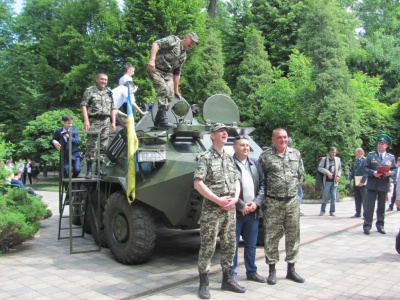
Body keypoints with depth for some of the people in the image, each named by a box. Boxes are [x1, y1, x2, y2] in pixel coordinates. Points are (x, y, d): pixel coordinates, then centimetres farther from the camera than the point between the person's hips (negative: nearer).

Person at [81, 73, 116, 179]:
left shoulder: (109, 92, 18)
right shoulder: (90, 91, 3)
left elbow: (113, 108, 20)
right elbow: (83, 105, -4)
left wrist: (113, 122, 12)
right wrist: (86, 120, -14)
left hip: (106, 121, 5)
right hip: (94, 121, -5)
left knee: (103, 146, 5)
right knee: (92, 145, -8)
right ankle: (89, 170, -6)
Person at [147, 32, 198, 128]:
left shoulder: (183, 56, 17)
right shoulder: (174, 40, -5)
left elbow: (177, 73, 22)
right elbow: (156, 43, -18)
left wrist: (176, 90, 19)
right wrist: (152, 59, -31)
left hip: (167, 73, 8)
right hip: (155, 69, -7)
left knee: (170, 95, -6)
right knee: (164, 91, -22)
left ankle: (158, 120, 3)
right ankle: (162, 119, -20)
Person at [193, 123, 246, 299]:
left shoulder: (229, 158, 14)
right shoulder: (206, 158, -7)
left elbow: (237, 181, 16)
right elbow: (198, 184, -15)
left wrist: (235, 198, -3)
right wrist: (218, 199, -17)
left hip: (230, 208, 7)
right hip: (212, 208, -6)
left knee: (229, 245, 12)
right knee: (208, 246, -1)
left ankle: (227, 280, 25)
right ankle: (203, 284, 10)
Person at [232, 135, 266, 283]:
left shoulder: (255, 164, 10)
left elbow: (262, 184, 8)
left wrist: (256, 202, -5)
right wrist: (241, 206, -14)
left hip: (253, 211, 5)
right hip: (235, 212, -5)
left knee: (251, 244, 16)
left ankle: (251, 272, 29)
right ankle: (231, 273, 18)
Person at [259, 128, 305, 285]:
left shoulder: (296, 154, 9)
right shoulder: (265, 156, -4)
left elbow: (301, 175, 17)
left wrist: (294, 188, 10)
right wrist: (267, 193, -1)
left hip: (292, 201, 4)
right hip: (273, 203, -4)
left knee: (293, 236, 10)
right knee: (271, 237, 2)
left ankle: (291, 269, 24)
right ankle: (272, 270, 14)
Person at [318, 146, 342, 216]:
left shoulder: (338, 159, 13)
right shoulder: (324, 159, 2)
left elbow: (340, 169, 17)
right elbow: (320, 168, -4)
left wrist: (338, 176, 0)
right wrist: (327, 172, -15)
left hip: (334, 181, 3)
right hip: (327, 181, -3)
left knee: (334, 197, 3)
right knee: (325, 197, 0)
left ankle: (332, 211, 11)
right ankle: (322, 210, 12)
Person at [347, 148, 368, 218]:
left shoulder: (365, 160, -11)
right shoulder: (356, 160, 12)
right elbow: (353, 171, 15)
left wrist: (362, 182, -21)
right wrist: (349, 179, 5)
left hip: (363, 182, -7)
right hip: (356, 182, 8)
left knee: (364, 198, -3)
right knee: (357, 198, 13)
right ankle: (358, 213, 22)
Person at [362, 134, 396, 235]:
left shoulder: (391, 157, 9)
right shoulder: (370, 155, 4)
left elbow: (394, 171, 10)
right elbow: (365, 168, 1)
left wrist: (390, 173, -13)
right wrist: (373, 173, -17)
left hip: (384, 185, 2)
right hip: (372, 184, -2)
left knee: (381, 206, 10)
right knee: (369, 206, -2)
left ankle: (380, 225, 21)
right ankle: (367, 226, 3)